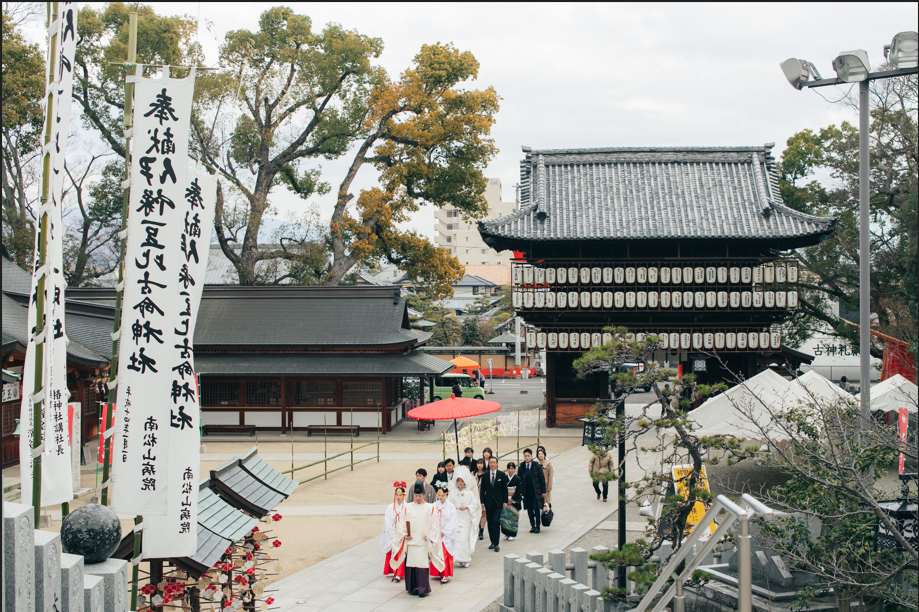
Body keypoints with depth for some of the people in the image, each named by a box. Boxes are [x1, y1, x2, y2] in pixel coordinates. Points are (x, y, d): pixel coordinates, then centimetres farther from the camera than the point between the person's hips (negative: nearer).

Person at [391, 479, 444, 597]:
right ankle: (413, 588, 14)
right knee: (411, 565, 3)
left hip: (424, 543, -2)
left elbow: (434, 526, 5)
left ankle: (423, 589, 0)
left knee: (423, 565, -6)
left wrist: (429, 537, -7)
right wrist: (404, 535, -5)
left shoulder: (430, 509, 5)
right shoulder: (407, 508, 9)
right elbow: (402, 525, 10)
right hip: (410, 542, 2)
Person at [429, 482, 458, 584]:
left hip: (447, 534, -3)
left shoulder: (451, 507, -4)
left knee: (446, 555, -5)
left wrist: (444, 532, -11)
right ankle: (437, 573, 15)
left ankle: (445, 575, -1)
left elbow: (452, 521, -6)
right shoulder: (434, 506, 5)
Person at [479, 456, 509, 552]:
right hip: (488, 502, 3)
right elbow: (482, 489, 7)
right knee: (490, 523, 6)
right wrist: (482, 501, -1)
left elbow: (505, 489, 2)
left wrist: (505, 501, -4)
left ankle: (497, 544, -11)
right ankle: (493, 542, 16)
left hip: (498, 502, -3)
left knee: (496, 522, -12)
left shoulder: (502, 475, 1)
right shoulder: (485, 475, 6)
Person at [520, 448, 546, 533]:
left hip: (536, 492, -3)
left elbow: (542, 479, -1)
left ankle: (537, 526, 6)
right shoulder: (521, 468, 2)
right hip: (527, 492, 3)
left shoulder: (537, 466, -4)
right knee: (529, 510, 7)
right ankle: (532, 526, 18)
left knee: (536, 509, -5)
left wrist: (543, 491, -3)